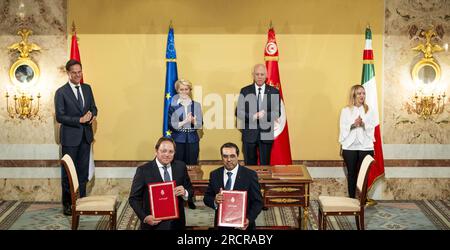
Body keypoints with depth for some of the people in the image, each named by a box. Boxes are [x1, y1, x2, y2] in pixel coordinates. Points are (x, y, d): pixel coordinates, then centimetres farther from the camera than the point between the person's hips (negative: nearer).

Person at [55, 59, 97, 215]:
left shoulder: (87, 88, 8)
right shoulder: (61, 92, -9)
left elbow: (93, 107, 16)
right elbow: (60, 117, -13)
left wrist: (93, 115, -8)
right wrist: (80, 120, -21)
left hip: (85, 136, 5)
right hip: (70, 137, -5)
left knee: (83, 170, 12)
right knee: (68, 171, 3)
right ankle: (67, 204, 13)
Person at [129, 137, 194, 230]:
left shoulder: (181, 167, -1)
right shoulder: (143, 170, -10)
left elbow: (190, 190, 7)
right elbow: (134, 198, -7)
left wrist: (184, 192, -16)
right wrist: (144, 217, -21)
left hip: (177, 223, 3)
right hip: (154, 223, -3)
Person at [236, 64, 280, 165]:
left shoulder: (274, 92, 4)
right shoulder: (245, 91, 4)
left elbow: (277, 113, -1)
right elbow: (238, 112, -2)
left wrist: (264, 115, -20)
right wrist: (254, 116, -19)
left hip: (266, 133, 0)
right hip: (249, 133, 0)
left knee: (265, 164, 5)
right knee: (250, 164, 7)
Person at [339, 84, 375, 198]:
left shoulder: (368, 110, 7)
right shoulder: (346, 110, 5)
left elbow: (372, 128, 2)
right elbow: (343, 128, -1)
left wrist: (363, 124, -16)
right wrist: (353, 124, -17)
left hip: (365, 147, 0)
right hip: (350, 147, 0)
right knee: (351, 173, 5)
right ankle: (351, 199, 12)